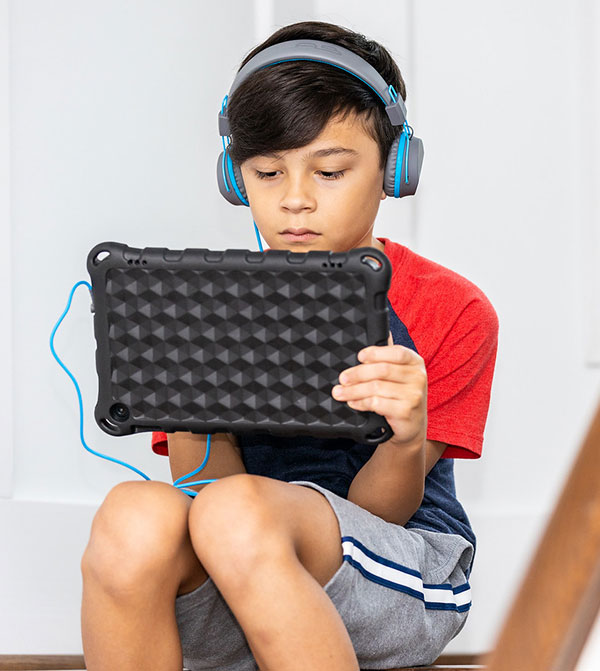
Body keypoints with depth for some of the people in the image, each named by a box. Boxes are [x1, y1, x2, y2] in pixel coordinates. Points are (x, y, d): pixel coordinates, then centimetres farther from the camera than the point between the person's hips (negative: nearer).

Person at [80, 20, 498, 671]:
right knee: (134, 515, -33)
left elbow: (375, 515, -5)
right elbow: (209, 484, 1)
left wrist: (408, 435, -26)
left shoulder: (450, 309, 0)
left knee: (236, 512, -35)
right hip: (229, 609, 2)